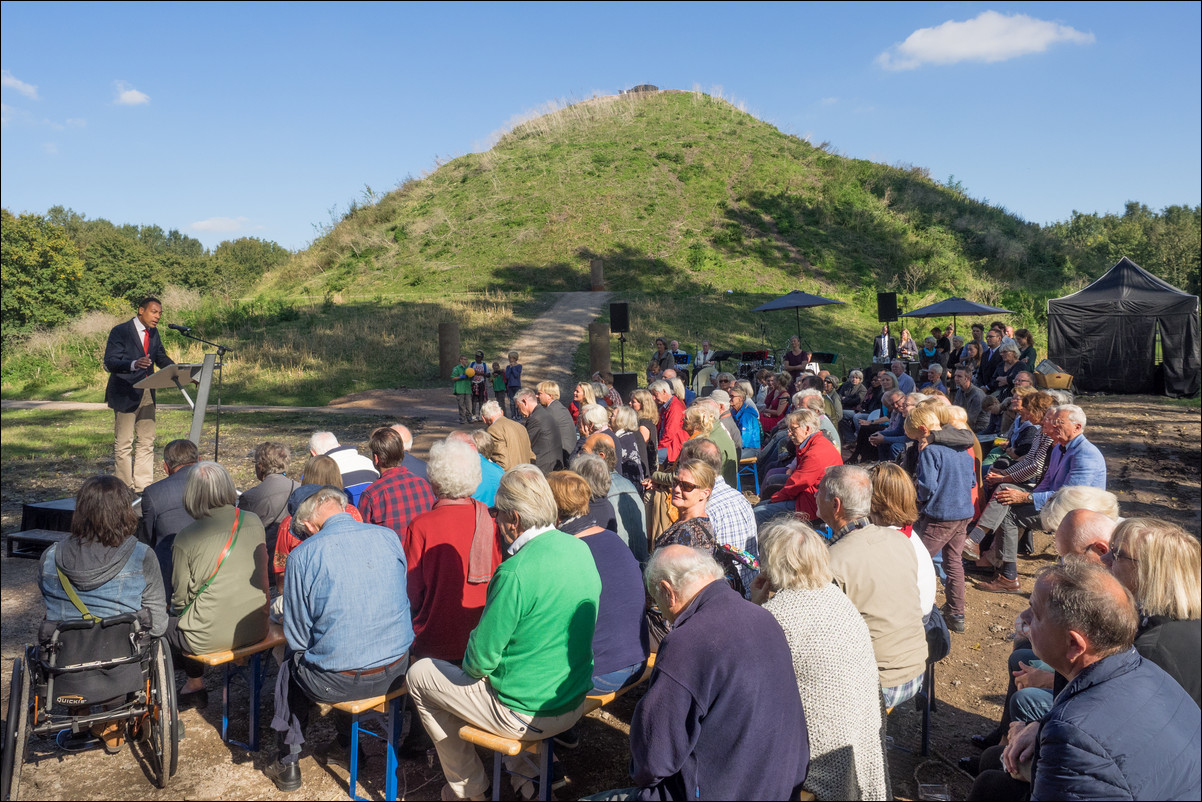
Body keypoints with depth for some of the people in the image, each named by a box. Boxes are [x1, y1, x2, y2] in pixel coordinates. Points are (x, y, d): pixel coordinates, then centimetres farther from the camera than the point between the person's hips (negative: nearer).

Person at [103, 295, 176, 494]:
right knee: (124, 443, 1)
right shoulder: (120, 332, -11)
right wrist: (134, 364, -36)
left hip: (147, 393, 7)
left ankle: (143, 487, 17)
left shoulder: (153, 332, 10)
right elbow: (109, 362, -17)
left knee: (147, 441, 10)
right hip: (126, 394, -7)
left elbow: (161, 357, 16)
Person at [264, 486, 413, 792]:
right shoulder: (390, 538, -3)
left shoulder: (303, 556, -14)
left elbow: (297, 636, -7)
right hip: (396, 671, 4)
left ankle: (288, 763, 38)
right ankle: (344, 747, 51)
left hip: (337, 683, -4)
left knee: (289, 666, 29)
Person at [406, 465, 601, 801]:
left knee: (419, 675, 11)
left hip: (525, 716, -7)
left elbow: (481, 658, -19)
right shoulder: (581, 549, -4)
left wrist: (471, 663, 3)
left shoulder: (516, 573, -28)